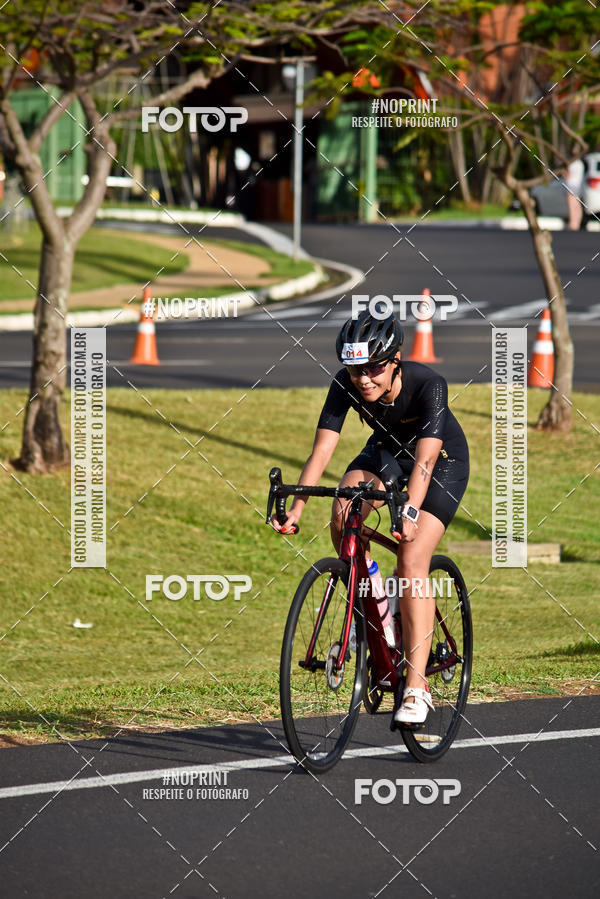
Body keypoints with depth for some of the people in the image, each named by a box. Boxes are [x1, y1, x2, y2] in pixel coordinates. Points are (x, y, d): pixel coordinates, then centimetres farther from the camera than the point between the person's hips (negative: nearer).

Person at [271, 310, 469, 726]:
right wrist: (296, 506, -41)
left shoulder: (427, 383, -35)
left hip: (444, 461, -4)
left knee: (412, 560, -21)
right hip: (387, 452, 4)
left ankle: (416, 687, -18)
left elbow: (425, 460, -44)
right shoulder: (346, 384, -24)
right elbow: (322, 449, -28)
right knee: (343, 515, -27)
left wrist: (410, 512, -59)